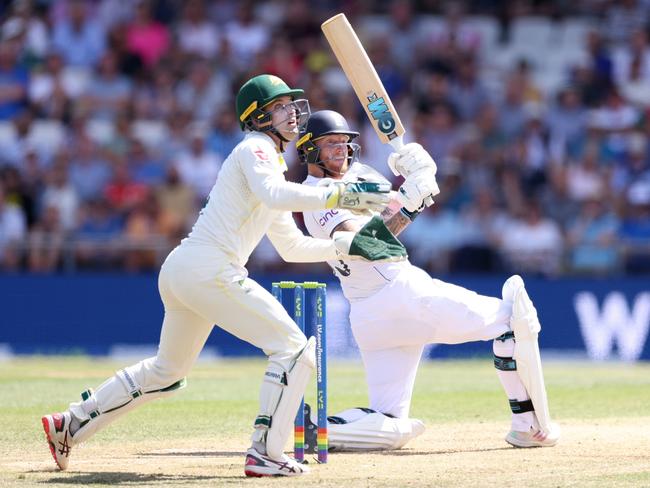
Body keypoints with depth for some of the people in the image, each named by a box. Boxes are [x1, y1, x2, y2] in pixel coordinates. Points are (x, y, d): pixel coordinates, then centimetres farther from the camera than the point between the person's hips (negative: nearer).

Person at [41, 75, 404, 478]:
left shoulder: (268, 161, 26)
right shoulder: (254, 149, -4)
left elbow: (293, 247, 28)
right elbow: (274, 195, -27)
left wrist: (350, 244, 19)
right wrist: (341, 195, -28)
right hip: (209, 269, -10)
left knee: (168, 371, 24)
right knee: (294, 349, -9)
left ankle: (70, 425, 29)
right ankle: (265, 454, -11)